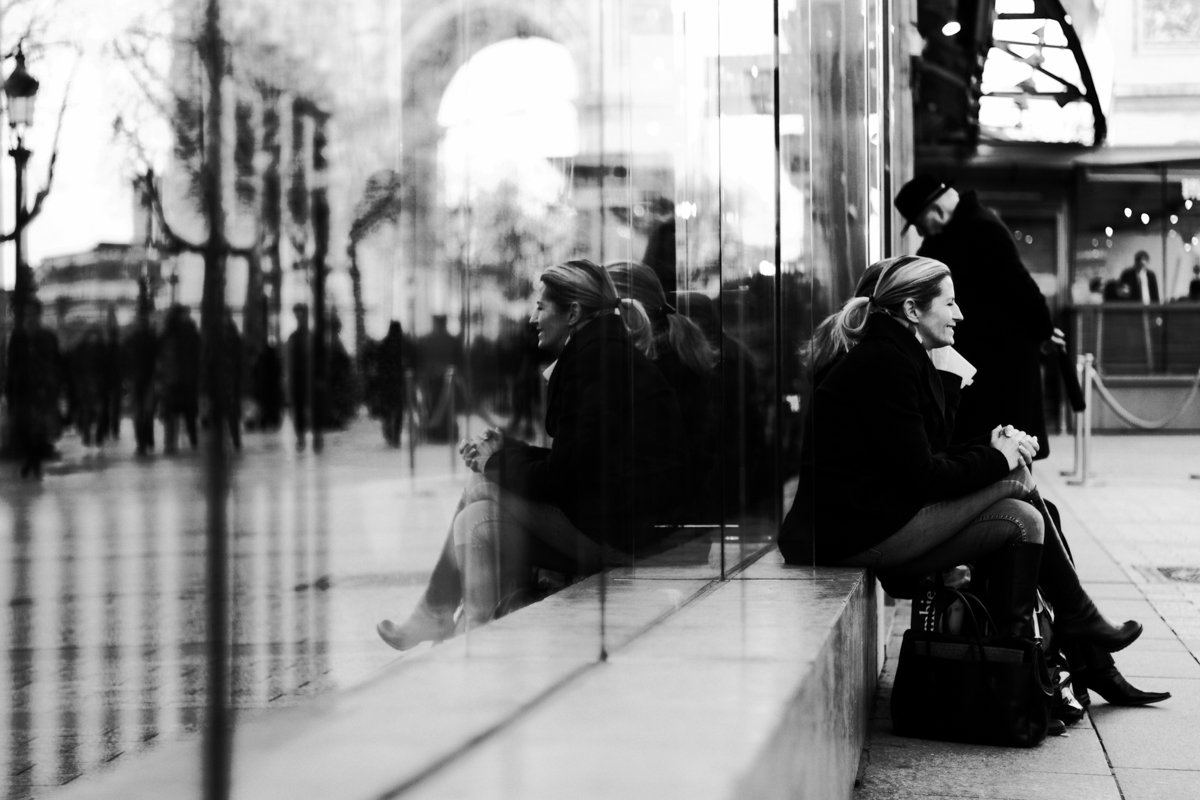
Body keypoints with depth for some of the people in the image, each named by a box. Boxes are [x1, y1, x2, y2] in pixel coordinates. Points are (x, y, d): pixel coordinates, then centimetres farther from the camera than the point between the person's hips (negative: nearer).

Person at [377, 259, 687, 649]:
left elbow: (563, 476, -18)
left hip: (612, 527, -10)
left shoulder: (597, 362, -16)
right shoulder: (602, 351, 16)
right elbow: (573, 461, 15)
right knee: (478, 516, 4)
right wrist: (503, 450, 4)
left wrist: (497, 461, -2)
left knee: (480, 490, -9)